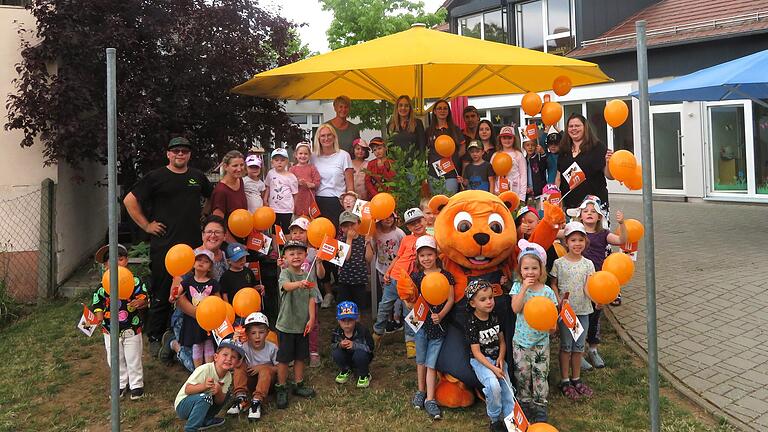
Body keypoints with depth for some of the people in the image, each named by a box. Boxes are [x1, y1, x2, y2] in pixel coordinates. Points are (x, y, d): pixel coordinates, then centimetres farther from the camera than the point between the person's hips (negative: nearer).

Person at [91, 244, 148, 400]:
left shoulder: (136, 281, -10)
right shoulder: (104, 285, -6)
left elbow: (145, 298, -9)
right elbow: (97, 302, 1)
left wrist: (141, 302, -30)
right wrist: (98, 314, -17)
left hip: (132, 328, -2)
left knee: (133, 358, 10)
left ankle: (136, 384, 27)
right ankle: (121, 384, 33)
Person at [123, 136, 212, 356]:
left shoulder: (198, 177, 13)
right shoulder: (156, 177, 0)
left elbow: (212, 198, 29)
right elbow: (130, 200, 0)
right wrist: (146, 225, -3)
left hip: (193, 243, 4)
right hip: (164, 244, -4)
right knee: (161, 293, 1)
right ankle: (155, 338, 14)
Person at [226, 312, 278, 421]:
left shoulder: (272, 348, -14)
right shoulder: (245, 347, -14)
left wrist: (262, 367, -21)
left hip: (266, 381, -1)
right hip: (249, 382, 2)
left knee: (265, 370, -30)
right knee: (240, 365, -21)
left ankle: (257, 401, -37)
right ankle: (241, 397, -29)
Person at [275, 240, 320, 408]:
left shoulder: (308, 276, 1)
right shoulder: (285, 273, -13)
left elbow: (311, 299, -1)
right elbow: (286, 286, -37)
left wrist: (311, 319, -12)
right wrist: (299, 284, -58)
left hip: (302, 324, 4)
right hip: (286, 324, -4)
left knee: (300, 356, 16)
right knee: (284, 358, 5)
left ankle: (298, 384, 32)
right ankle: (281, 388, 20)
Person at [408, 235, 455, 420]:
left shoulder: (445, 275, -4)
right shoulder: (416, 277, -1)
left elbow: (450, 299, -6)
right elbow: (412, 304, 2)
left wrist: (440, 315, -18)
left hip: (438, 324, -2)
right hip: (421, 322, 2)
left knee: (431, 363, 2)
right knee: (421, 360, 14)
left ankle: (430, 399, 7)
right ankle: (420, 391, 31)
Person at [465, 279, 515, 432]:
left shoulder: (495, 317, 3)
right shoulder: (472, 323, -13)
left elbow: (502, 341, 10)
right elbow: (476, 352, -14)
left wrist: (501, 358, -8)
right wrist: (492, 368, -21)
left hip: (497, 358, 5)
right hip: (480, 360, -5)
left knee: (507, 389, -10)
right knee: (493, 385, -27)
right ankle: (495, 419, -6)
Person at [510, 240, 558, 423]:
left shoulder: (547, 291, -4)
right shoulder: (518, 287, -4)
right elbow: (516, 308, -19)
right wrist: (524, 287, -23)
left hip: (541, 341, 0)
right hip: (521, 340, 0)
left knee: (540, 375, 6)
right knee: (522, 375, 9)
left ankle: (540, 408, 20)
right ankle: (525, 405, 26)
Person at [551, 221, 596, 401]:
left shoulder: (588, 264, 1)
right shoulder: (559, 263, -6)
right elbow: (553, 284, 0)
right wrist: (559, 300, -14)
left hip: (583, 310, 3)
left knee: (579, 346, 12)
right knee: (566, 346, 5)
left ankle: (576, 379, 26)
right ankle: (565, 381, 16)